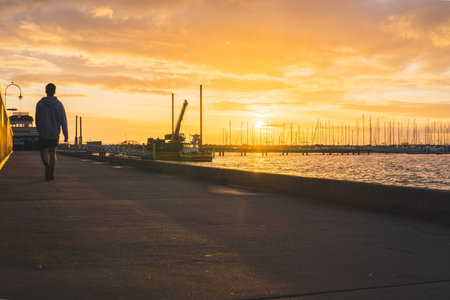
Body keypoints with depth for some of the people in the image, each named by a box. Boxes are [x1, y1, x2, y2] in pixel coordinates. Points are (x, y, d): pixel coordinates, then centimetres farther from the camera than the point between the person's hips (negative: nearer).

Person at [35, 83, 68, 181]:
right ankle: (51, 173, 17)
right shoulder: (59, 104, -4)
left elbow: (37, 120, 4)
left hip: (43, 133, -1)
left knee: (45, 153, 2)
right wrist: (66, 136, -6)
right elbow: (63, 121, -8)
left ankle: (47, 166, -28)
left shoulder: (39, 104, -3)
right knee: (53, 153, 16)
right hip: (55, 133, 1)